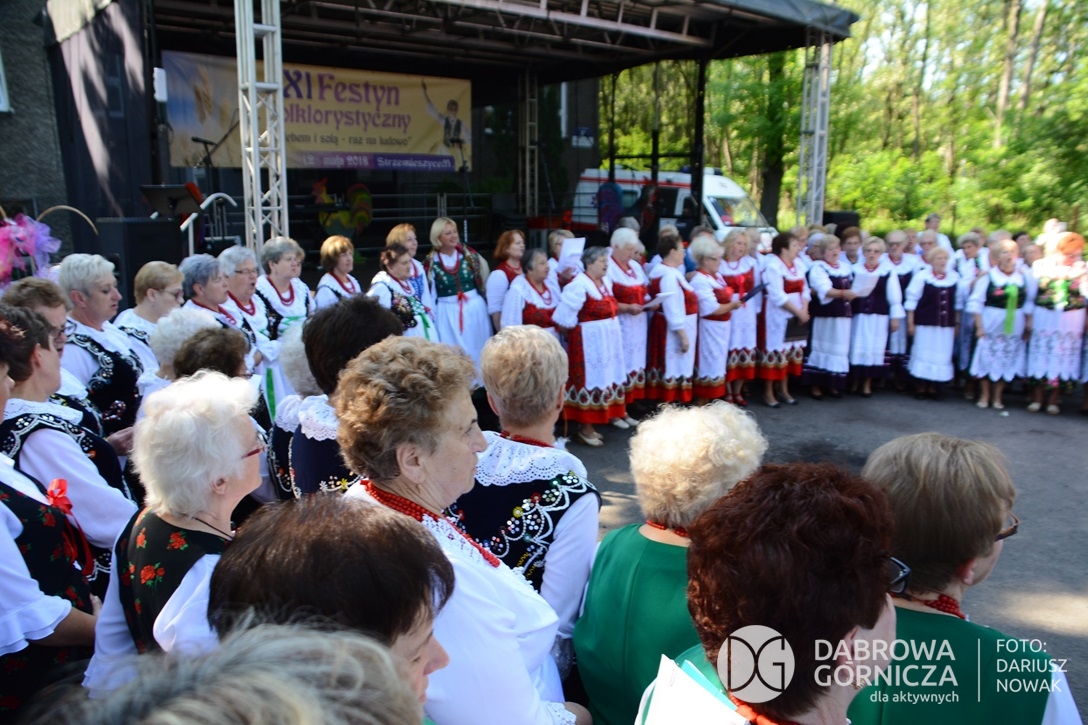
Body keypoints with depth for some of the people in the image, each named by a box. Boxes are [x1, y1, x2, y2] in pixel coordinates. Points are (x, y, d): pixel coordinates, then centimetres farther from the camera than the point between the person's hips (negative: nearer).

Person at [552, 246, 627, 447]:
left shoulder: (606, 282, 8)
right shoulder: (579, 285, -18)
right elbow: (565, 315, -16)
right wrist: (572, 331, -5)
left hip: (607, 341, 9)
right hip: (588, 341, -9)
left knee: (602, 378, 13)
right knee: (589, 380, -2)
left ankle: (591, 424, 23)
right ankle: (584, 428, 9)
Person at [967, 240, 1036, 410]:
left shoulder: (1025, 277, 2)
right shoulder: (988, 277, -7)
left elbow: (1029, 304, 8)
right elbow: (975, 303, -7)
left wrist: (1028, 326, 5)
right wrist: (979, 326, -11)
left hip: (1014, 327, 3)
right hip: (991, 326, -3)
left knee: (1007, 362, 7)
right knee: (987, 359, 2)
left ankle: (997, 397, 21)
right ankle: (984, 395, 18)